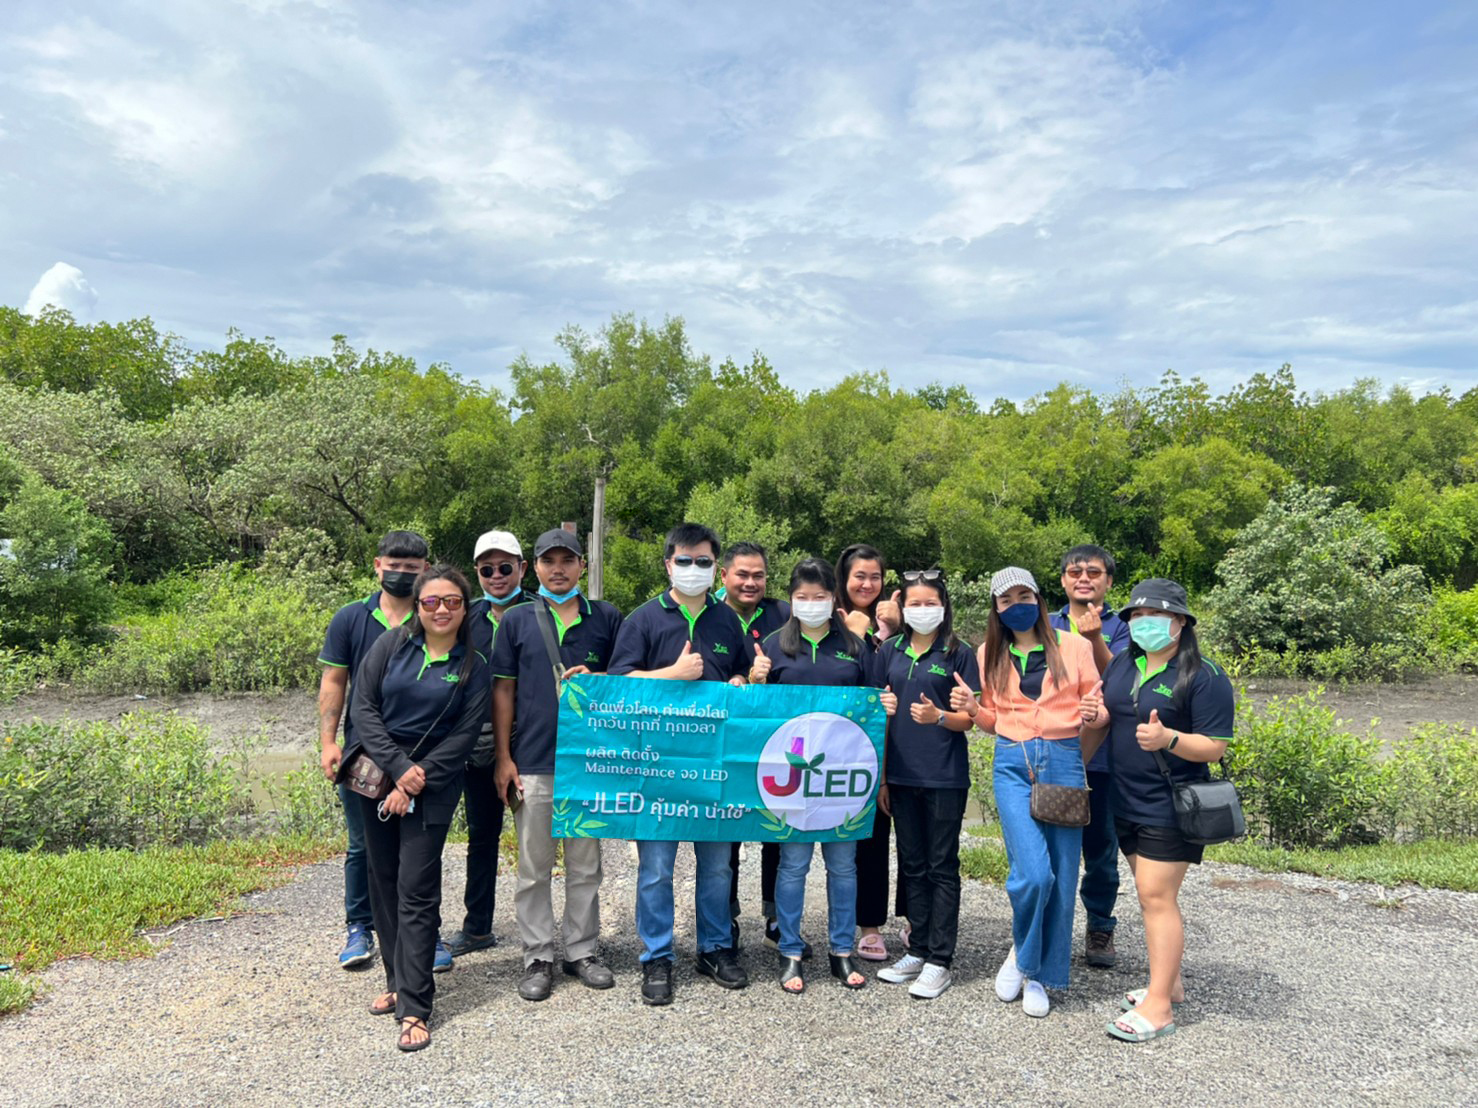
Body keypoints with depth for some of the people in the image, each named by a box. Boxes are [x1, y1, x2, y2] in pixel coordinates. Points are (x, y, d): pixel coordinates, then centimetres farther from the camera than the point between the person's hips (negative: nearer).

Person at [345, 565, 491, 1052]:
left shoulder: (474, 668, -1)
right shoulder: (391, 646, 2)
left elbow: (464, 736, -4)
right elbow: (363, 707, -3)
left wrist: (418, 779, -13)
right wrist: (399, 768, -11)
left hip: (432, 788, -3)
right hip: (377, 776, 3)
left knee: (417, 892, -6)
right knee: (384, 884, 11)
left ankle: (414, 1008, -1)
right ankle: (397, 980, 27)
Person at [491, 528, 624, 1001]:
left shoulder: (607, 618, 5)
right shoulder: (517, 621, 4)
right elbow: (503, 689, 5)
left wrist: (597, 680, -11)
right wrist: (503, 757, 0)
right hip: (532, 761, -1)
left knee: (585, 864, 11)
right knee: (534, 868, 7)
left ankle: (583, 951, 24)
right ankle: (538, 958, 20)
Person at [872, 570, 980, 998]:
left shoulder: (959, 654, -3)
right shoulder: (891, 651, 6)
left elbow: (969, 719, -3)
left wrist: (938, 716, -24)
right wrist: (881, 775, 7)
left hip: (945, 777, -4)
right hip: (902, 775, 4)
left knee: (942, 868, 4)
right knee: (912, 866, 13)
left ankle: (939, 962, 12)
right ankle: (917, 951, 25)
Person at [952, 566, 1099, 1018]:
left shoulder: (1074, 646, 4)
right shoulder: (990, 654, 10)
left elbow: (1096, 706, 8)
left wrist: (1095, 716, -14)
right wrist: (971, 709, -4)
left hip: (1064, 763, 0)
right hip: (1012, 764, 0)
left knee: (1061, 875, 3)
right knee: (1033, 871, -15)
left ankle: (1038, 975, 22)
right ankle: (1020, 951, 14)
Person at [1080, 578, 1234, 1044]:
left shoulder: (1204, 677, -12)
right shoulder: (1123, 664, 8)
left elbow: (1215, 747, -15)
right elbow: (1101, 720, 19)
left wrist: (1167, 738, -30)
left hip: (1170, 807, -7)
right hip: (1126, 803, 7)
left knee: (1157, 897, -7)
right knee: (1152, 894, 15)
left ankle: (1158, 1007, 0)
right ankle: (1170, 983, 28)